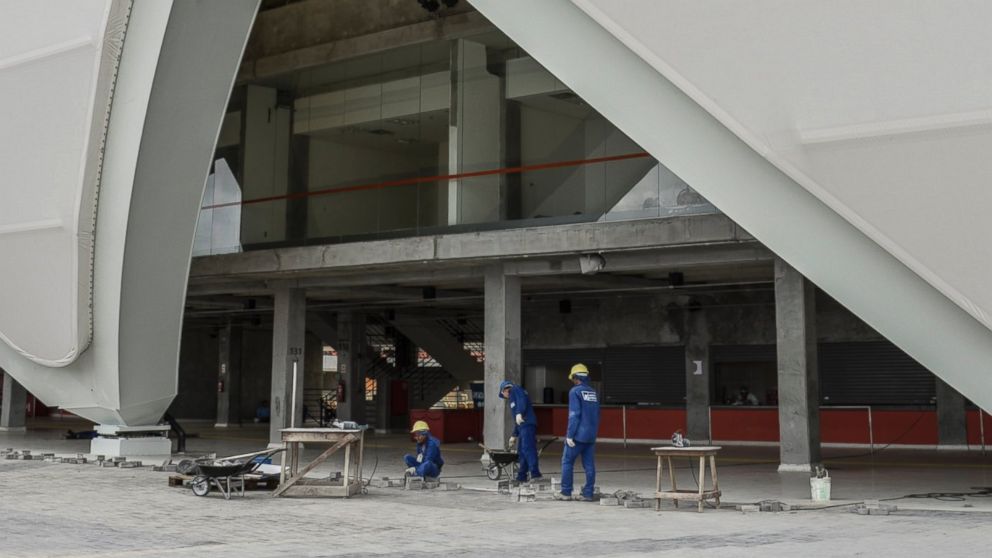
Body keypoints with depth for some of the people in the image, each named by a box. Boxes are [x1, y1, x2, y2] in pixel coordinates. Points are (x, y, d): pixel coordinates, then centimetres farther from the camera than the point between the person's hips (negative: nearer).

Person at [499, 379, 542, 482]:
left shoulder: (515, 390, 7)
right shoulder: (513, 397, 33)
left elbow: (522, 401, -16)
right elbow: (517, 422, 35)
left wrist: (519, 413, -29)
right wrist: (514, 435, 37)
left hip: (527, 425, -10)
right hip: (523, 426, 10)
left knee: (528, 448, -18)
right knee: (521, 451, 11)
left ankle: (535, 473, -26)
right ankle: (521, 477, 16)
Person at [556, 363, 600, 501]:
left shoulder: (575, 391, -9)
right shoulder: (594, 393, 12)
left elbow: (574, 415, -15)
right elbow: (597, 416, 15)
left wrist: (570, 435, -13)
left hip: (578, 434, -6)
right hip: (591, 436, 6)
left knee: (567, 462, 3)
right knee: (589, 465, 5)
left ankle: (566, 492, 3)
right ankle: (588, 494, 5)